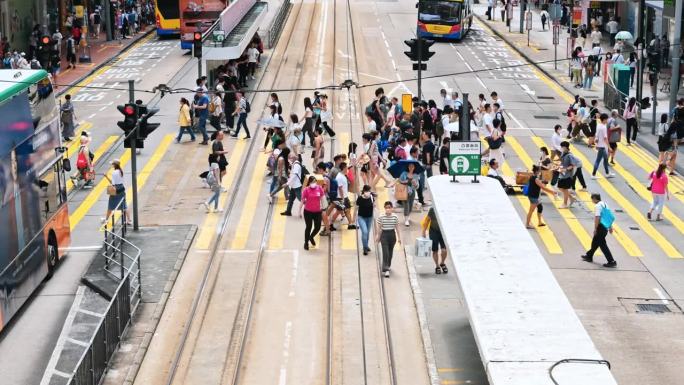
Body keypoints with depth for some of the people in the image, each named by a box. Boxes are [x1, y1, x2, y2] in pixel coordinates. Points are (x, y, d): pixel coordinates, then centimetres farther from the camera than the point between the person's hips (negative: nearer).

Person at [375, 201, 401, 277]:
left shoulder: (395, 217, -5)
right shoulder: (381, 217, -10)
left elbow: (397, 228, 3)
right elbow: (379, 228, -1)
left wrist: (399, 237, 5)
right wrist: (378, 237, 5)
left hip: (392, 235, 3)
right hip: (384, 235, -3)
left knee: (390, 252, 16)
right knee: (385, 253, -10)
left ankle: (388, 265, 39)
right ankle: (386, 269, -12)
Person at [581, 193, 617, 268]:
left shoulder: (598, 206, -14)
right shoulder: (604, 204, 14)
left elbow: (597, 218, -22)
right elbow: (610, 216, 19)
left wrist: (595, 229, -18)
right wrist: (610, 227, 25)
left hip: (601, 227, -10)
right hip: (605, 227, 10)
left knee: (602, 245, -7)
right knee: (595, 241, 23)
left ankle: (611, 262, -10)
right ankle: (589, 256, 38)